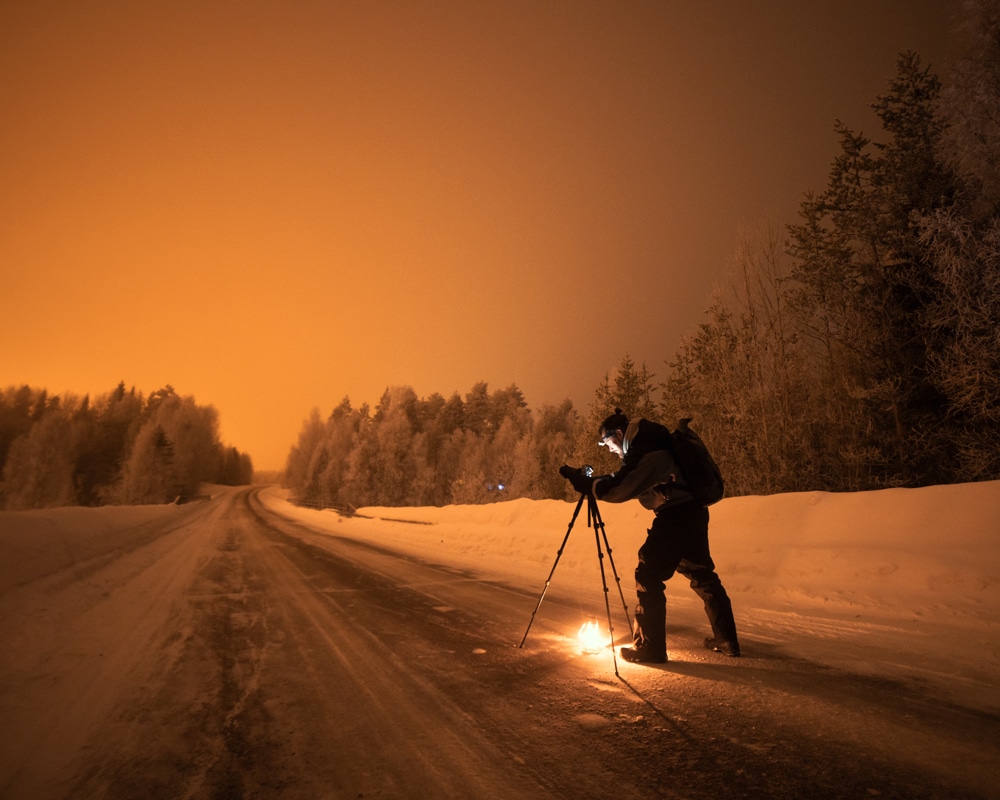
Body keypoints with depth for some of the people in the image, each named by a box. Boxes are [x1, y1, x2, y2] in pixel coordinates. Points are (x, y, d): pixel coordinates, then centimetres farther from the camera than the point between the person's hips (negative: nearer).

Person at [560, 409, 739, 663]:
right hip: (693, 514, 10)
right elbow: (631, 486, 24)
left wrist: (581, 480, -14)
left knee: (648, 578, -4)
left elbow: (618, 490, -22)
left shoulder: (643, 452, -14)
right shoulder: (653, 445, 16)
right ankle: (727, 640, 28)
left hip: (674, 516, -10)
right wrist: (591, 481, 15)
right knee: (702, 575, 19)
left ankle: (649, 647, 1)